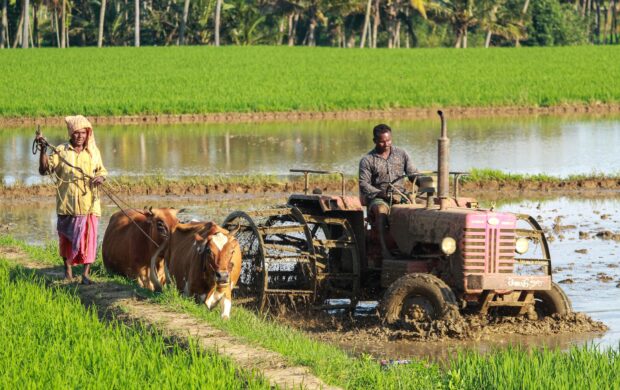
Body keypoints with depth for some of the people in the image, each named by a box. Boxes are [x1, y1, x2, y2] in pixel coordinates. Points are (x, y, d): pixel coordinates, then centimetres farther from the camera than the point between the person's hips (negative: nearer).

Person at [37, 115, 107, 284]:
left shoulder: (93, 152, 8)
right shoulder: (61, 151, 1)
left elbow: (102, 170, 18)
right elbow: (45, 169, -5)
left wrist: (100, 177, -5)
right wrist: (43, 150, -17)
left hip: (89, 203, 1)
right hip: (67, 204, -1)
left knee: (89, 237, -5)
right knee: (67, 236, 9)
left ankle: (86, 273, -2)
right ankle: (68, 269, 28)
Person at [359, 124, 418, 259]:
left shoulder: (401, 154, 13)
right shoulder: (367, 160, 3)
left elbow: (413, 173, 10)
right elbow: (364, 185, -5)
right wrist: (384, 194, -18)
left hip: (401, 196, 3)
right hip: (377, 198, -3)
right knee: (381, 210, -38)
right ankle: (384, 248, -40)